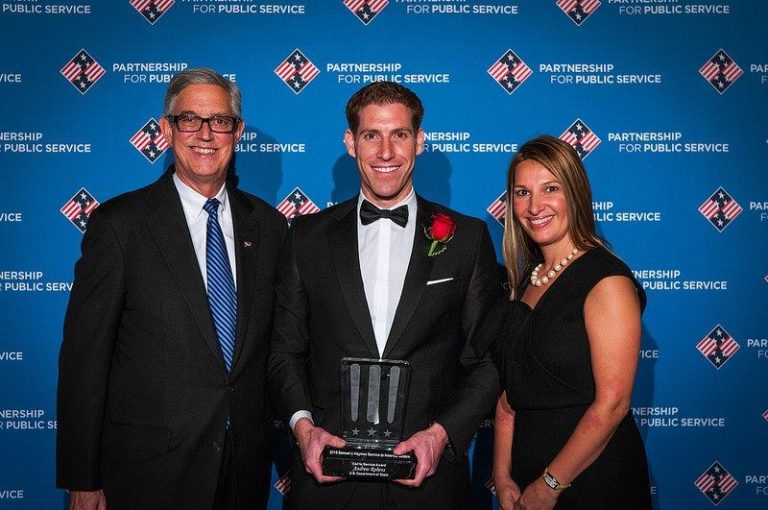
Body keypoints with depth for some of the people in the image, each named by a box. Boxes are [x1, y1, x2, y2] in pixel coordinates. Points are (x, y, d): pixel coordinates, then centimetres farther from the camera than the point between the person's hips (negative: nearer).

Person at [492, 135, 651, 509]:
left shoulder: (608, 281, -17)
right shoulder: (526, 279, 5)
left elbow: (611, 404, -20)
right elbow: (510, 392, 4)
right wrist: (503, 478, -3)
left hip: (592, 478, -6)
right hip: (527, 471, 6)